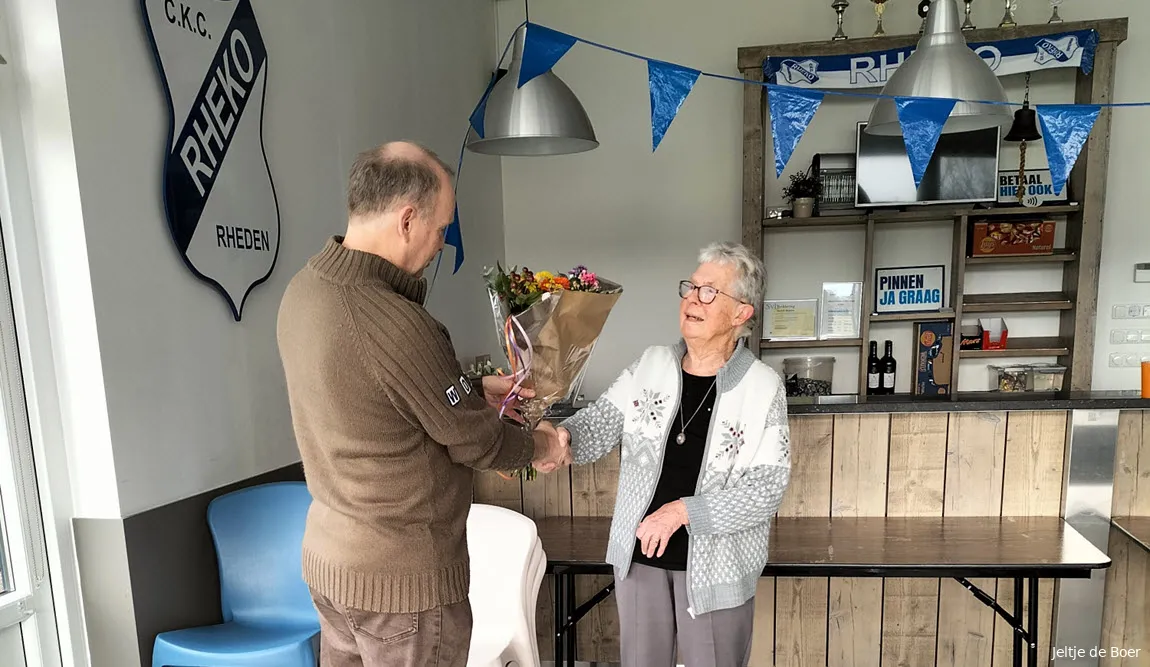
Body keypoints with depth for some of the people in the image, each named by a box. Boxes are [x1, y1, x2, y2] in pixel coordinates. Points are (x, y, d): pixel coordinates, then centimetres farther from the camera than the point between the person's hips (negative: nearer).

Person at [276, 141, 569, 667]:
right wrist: (539, 446, 1)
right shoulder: (391, 323, -31)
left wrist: (473, 389, 10)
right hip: (401, 576, -8)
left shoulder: (304, 288, -4)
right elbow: (475, 443, -18)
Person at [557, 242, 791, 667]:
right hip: (639, 553, 3)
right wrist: (560, 437, -25)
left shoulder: (762, 387, -10)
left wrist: (683, 511, -21)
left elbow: (768, 486, -14)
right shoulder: (650, 365, -1)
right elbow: (596, 427, -3)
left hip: (715, 563, -3)